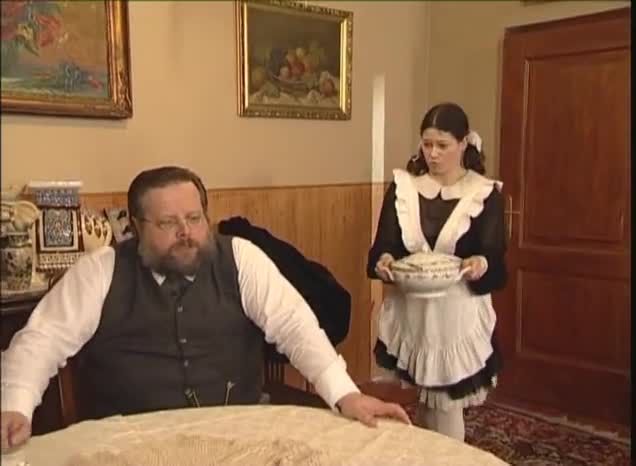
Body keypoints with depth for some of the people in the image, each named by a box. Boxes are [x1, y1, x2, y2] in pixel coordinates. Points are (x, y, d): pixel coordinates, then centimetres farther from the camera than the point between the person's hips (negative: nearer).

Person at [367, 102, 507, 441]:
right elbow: (382, 245, -3)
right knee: (427, 405, 16)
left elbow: (496, 259, -10)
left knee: (447, 409, 5)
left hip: (458, 314, -2)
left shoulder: (486, 193, -5)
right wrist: (383, 261, -26)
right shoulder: (402, 186, 2)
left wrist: (481, 264, -33)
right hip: (409, 312, 2)